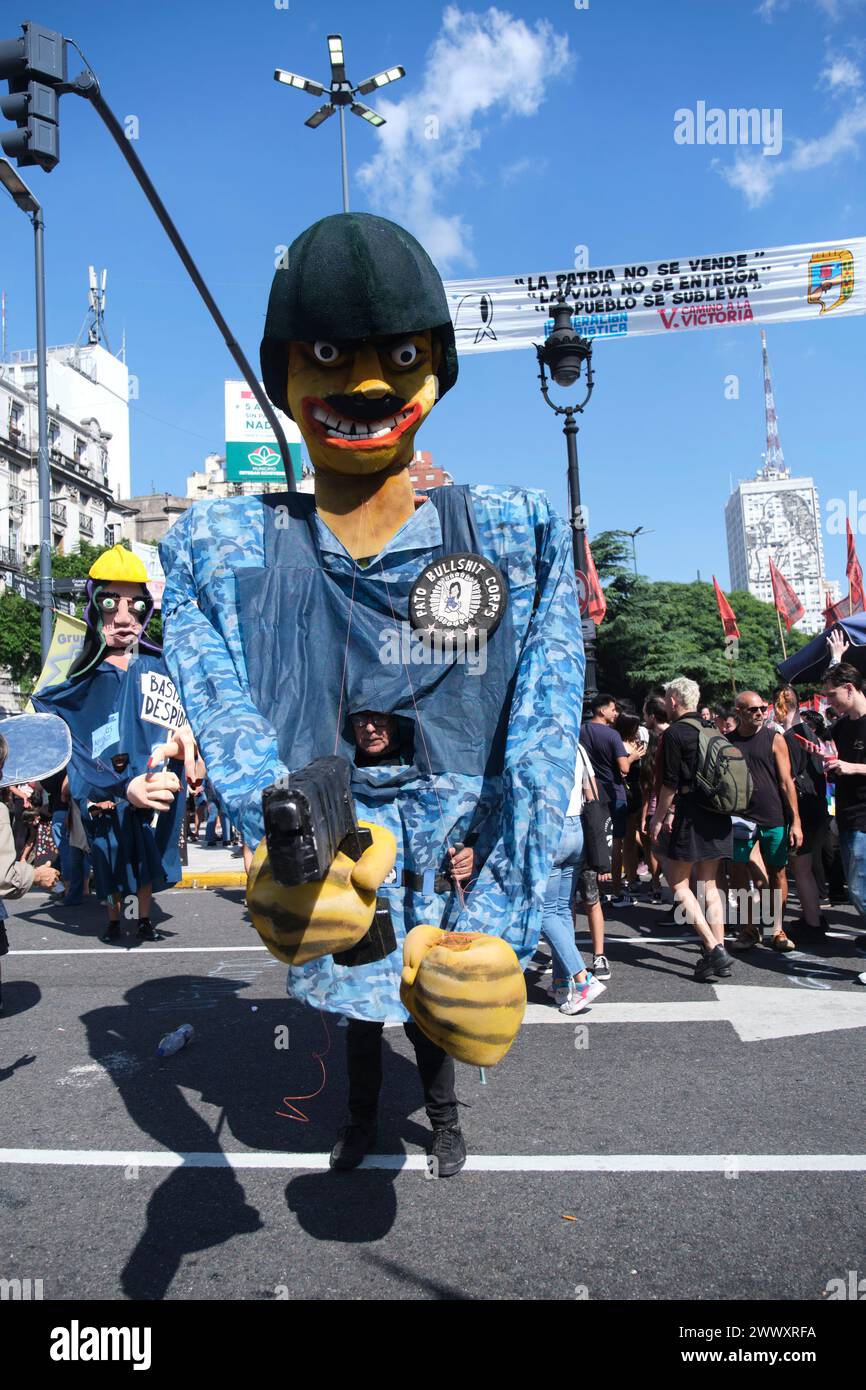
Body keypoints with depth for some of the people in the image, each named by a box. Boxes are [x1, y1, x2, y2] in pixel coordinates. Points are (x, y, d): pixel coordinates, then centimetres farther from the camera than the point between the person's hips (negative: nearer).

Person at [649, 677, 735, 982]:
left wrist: (658, 818, -3)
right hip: (717, 815, 8)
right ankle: (718, 952, 12)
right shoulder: (710, 730, 12)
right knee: (708, 883, 13)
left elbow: (670, 783, -13)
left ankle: (713, 949, -8)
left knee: (678, 882, 2)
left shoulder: (674, 734, -10)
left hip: (692, 814, -7)